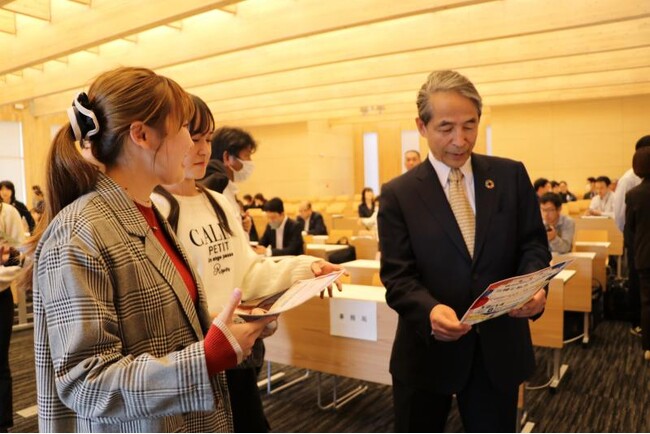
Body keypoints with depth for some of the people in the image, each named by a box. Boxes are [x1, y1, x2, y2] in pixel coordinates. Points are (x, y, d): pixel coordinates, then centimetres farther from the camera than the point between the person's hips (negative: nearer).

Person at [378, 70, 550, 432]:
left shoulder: (511, 176, 0)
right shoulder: (398, 194, -6)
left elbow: (533, 242, 3)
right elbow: (398, 276, -10)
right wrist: (429, 310, -30)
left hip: (499, 347, 2)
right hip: (427, 350, -1)